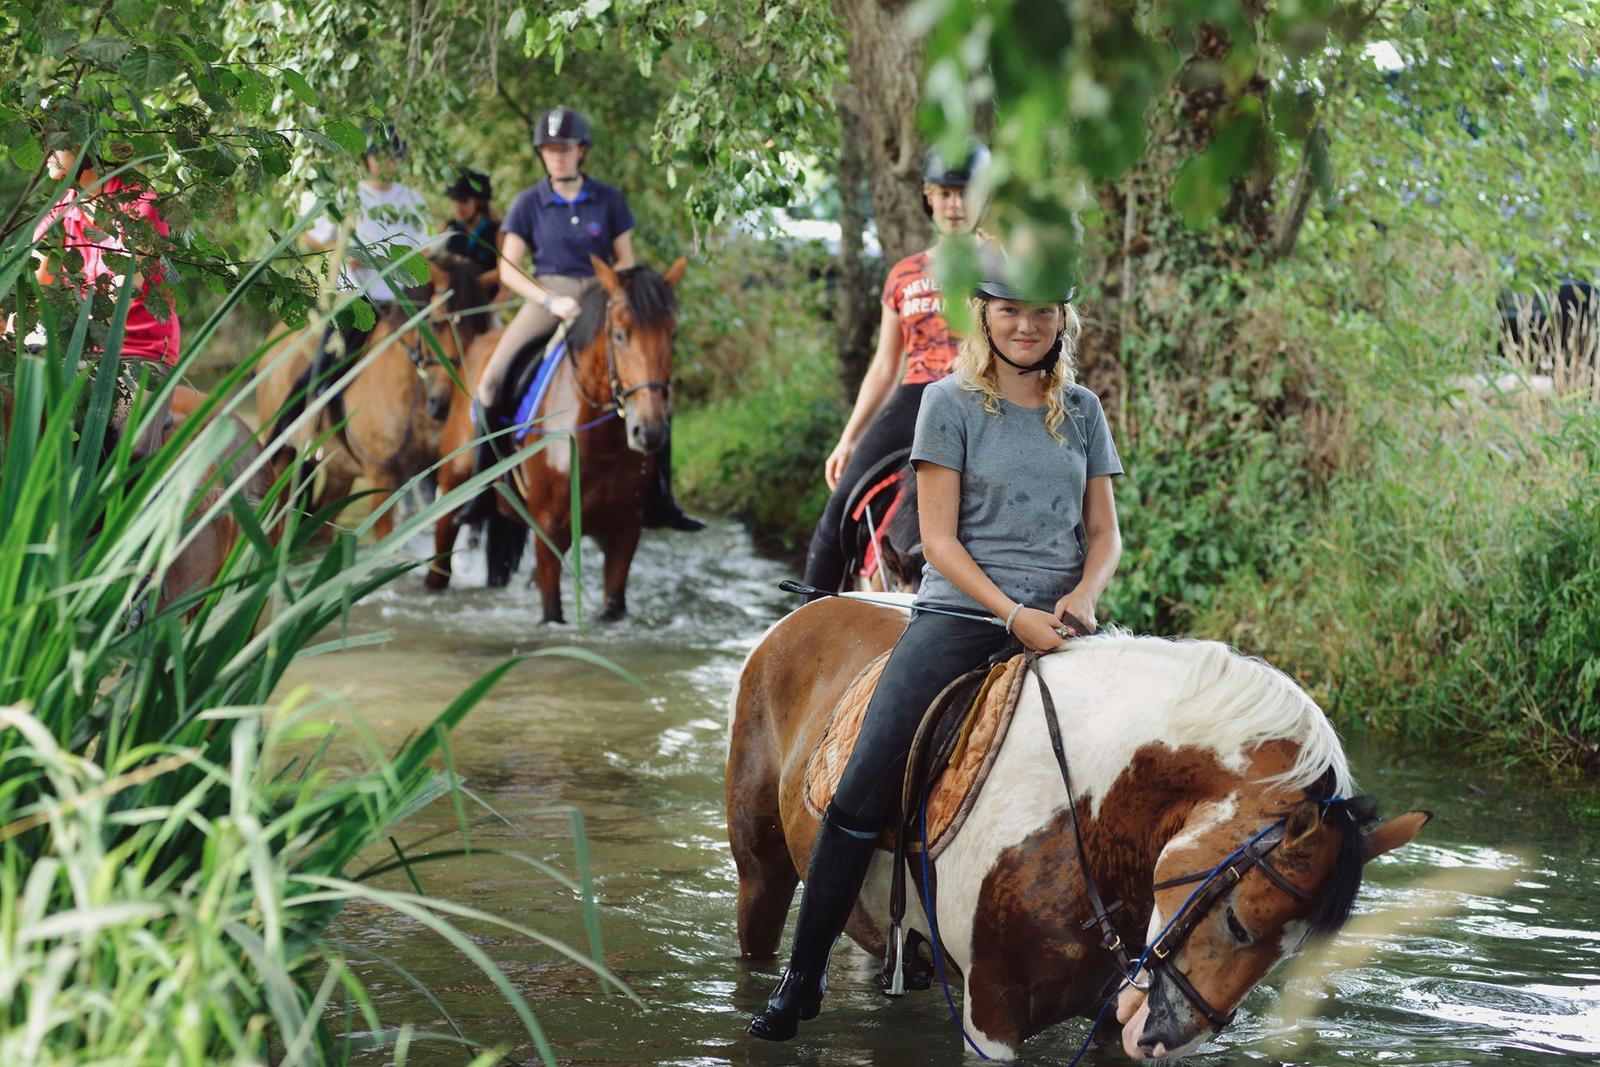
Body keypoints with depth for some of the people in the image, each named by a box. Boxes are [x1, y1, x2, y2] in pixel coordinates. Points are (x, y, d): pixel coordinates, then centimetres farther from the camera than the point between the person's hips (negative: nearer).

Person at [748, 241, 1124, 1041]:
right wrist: (1013, 615, -15)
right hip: (961, 610, -3)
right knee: (862, 791, -12)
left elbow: (1104, 531, 13)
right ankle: (802, 980, -3)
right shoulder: (952, 402, 0)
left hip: (1056, 621, 3)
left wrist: (1084, 594, -8)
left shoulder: (1082, 411, 11)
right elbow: (939, 537, -4)